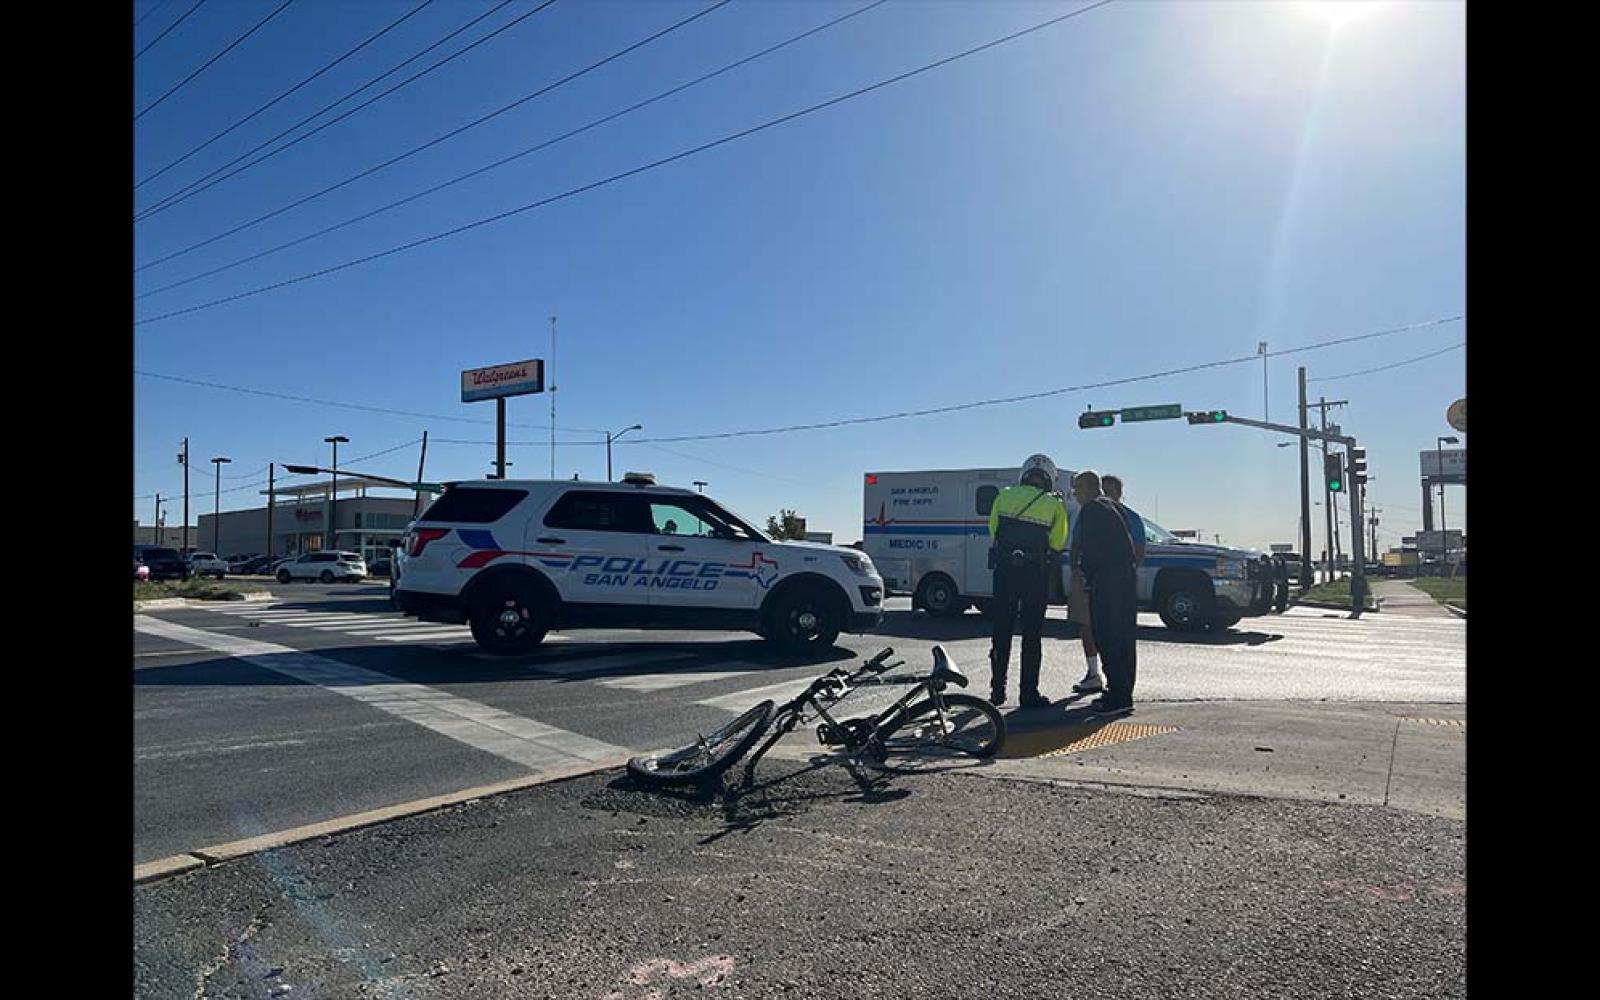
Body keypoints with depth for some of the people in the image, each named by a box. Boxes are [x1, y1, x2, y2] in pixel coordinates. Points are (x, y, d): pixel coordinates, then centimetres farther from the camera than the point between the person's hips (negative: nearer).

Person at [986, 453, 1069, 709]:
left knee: (1001, 631, 12)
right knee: (1031, 635, 5)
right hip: (1036, 575, -2)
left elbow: (992, 529, 9)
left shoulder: (1004, 496, 4)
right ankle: (1029, 694, 7)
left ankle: (997, 690, 17)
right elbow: (1057, 543, 0)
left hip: (1004, 571, 2)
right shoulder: (1055, 504, -2)